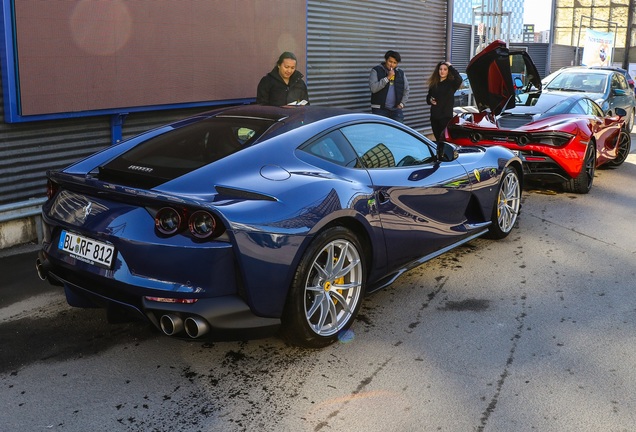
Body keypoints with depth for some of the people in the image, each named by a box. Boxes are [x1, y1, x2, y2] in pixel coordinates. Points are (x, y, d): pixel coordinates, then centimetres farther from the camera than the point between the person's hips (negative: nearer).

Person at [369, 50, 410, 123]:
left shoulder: (401, 73, 12)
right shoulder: (376, 71, -1)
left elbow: (406, 90, 16)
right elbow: (373, 88, -14)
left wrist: (402, 104, 4)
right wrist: (387, 78, -17)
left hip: (396, 109, 4)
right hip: (380, 109, -4)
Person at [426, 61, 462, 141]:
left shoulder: (451, 83, -4)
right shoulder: (433, 83, 10)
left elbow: (459, 79, -27)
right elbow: (428, 96, 22)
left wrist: (451, 67, -19)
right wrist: (430, 100, -2)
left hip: (446, 116, -5)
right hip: (434, 116, 5)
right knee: (438, 139, 12)